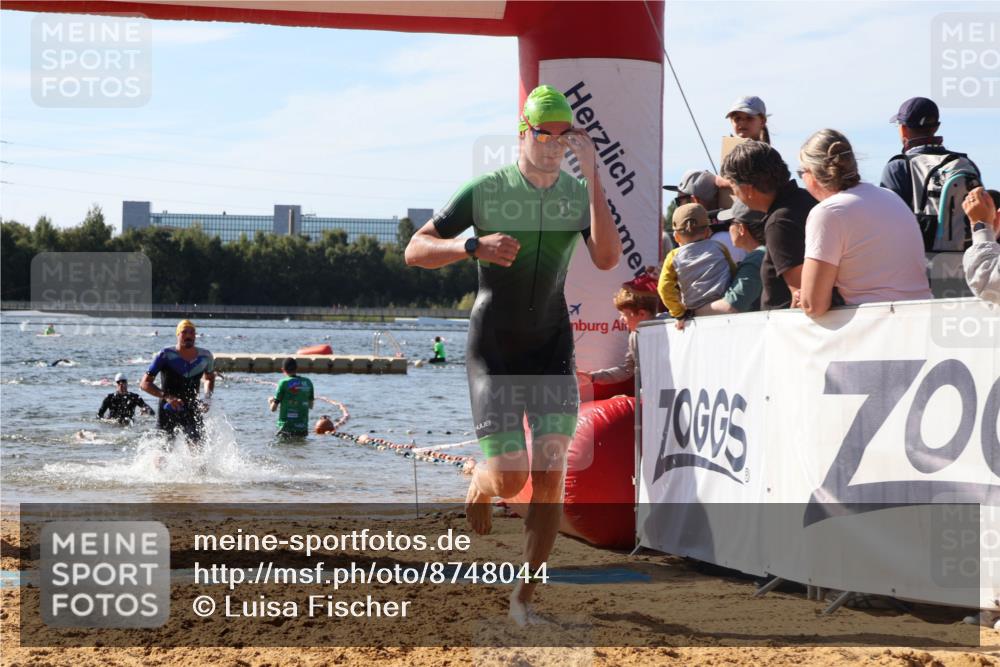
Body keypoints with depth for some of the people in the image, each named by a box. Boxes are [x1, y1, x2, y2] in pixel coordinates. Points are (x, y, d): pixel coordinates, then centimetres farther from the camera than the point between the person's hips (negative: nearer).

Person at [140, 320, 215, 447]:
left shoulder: (205, 356, 0)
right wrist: (166, 396, -28)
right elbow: (145, 384, -14)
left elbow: (209, 378, 22)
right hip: (168, 411, -3)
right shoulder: (166, 355, -13)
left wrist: (208, 397, 3)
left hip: (192, 411, 3)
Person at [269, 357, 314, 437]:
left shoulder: (284, 383, -7)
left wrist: (271, 401, 20)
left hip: (287, 428, -4)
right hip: (303, 428, 5)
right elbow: (311, 406, 16)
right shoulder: (308, 382, 6)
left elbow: (273, 408, -2)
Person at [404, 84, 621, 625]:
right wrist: (474, 245, -25)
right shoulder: (486, 190, -8)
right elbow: (415, 250, -7)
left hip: (552, 344, 3)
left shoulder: (579, 193, 0)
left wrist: (593, 177, -23)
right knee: (509, 477, -9)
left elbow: (607, 259, -18)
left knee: (550, 473, -10)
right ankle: (478, 485, 31)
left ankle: (524, 597, 1)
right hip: (493, 348, -2)